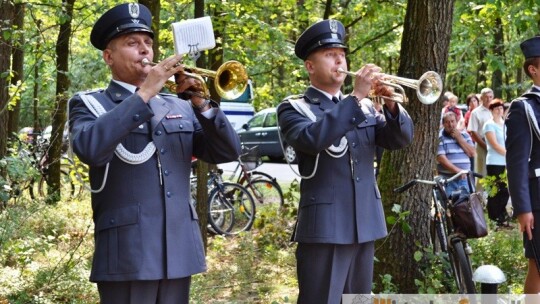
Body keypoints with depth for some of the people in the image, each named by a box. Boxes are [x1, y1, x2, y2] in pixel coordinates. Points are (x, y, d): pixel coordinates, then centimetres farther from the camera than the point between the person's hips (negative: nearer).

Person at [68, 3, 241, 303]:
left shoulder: (179, 107, 15)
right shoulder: (89, 104, 2)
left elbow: (228, 152, 6)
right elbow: (91, 149, -19)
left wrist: (202, 104, -10)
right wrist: (144, 93, -20)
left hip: (180, 250, 5)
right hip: (127, 254, -4)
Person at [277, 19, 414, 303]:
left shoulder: (365, 107, 15)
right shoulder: (294, 108, -3)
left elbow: (400, 139, 6)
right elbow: (311, 139, -23)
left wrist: (391, 105, -13)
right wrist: (356, 97, -25)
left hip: (365, 224, 6)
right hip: (324, 226, -6)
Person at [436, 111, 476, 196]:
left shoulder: (464, 135, 13)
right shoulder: (440, 137, -2)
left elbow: (472, 153, 5)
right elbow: (441, 158, -12)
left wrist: (459, 138, -3)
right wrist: (457, 170, -21)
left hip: (464, 178, 4)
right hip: (447, 179, -4)